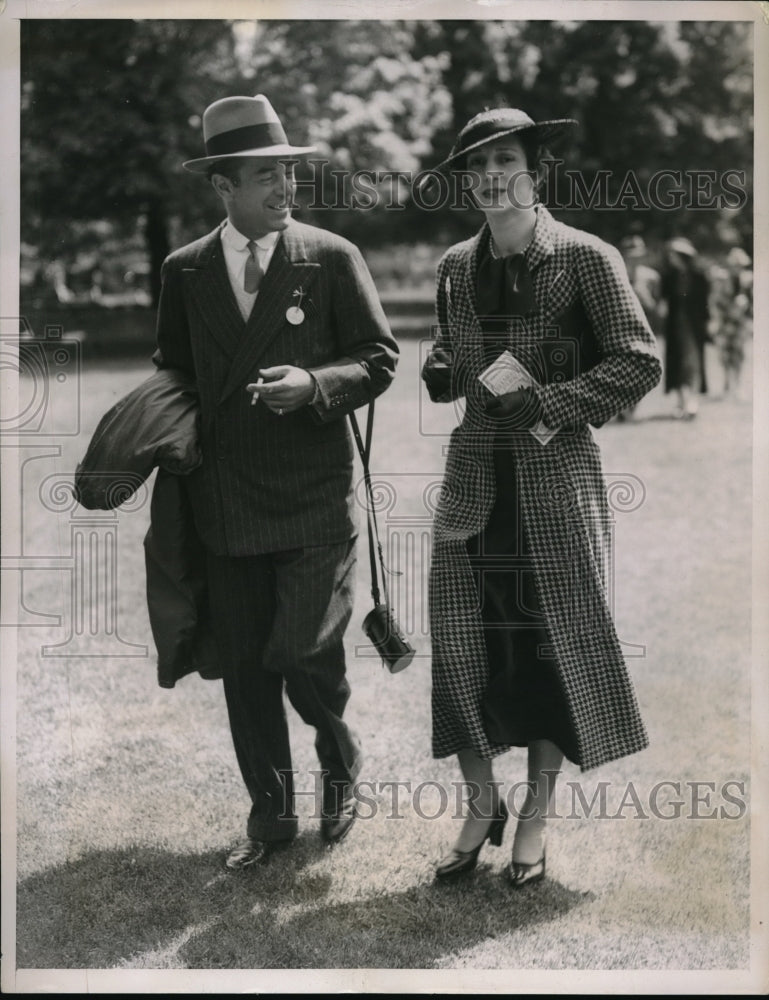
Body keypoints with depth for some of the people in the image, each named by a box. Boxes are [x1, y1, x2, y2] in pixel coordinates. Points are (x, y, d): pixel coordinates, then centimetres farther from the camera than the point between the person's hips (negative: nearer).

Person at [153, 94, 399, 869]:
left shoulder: (332, 259, -1)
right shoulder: (185, 272, 7)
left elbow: (379, 358, 0)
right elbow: (173, 372, 17)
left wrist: (315, 384, -17)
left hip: (315, 496, -3)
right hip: (226, 505, 3)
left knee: (305, 654, -11)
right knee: (243, 667, 8)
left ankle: (339, 762, 22)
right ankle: (269, 813, 25)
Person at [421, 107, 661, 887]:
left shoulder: (585, 258, -6)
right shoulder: (456, 266, 9)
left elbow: (640, 362, -8)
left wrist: (549, 405, -15)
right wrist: (440, 373, 2)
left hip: (556, 475, -4)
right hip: (475, 473, 4)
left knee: (555, 642, 4)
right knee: (462, 641, 0)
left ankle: (535, 818, 20)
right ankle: (481, 807, 20)